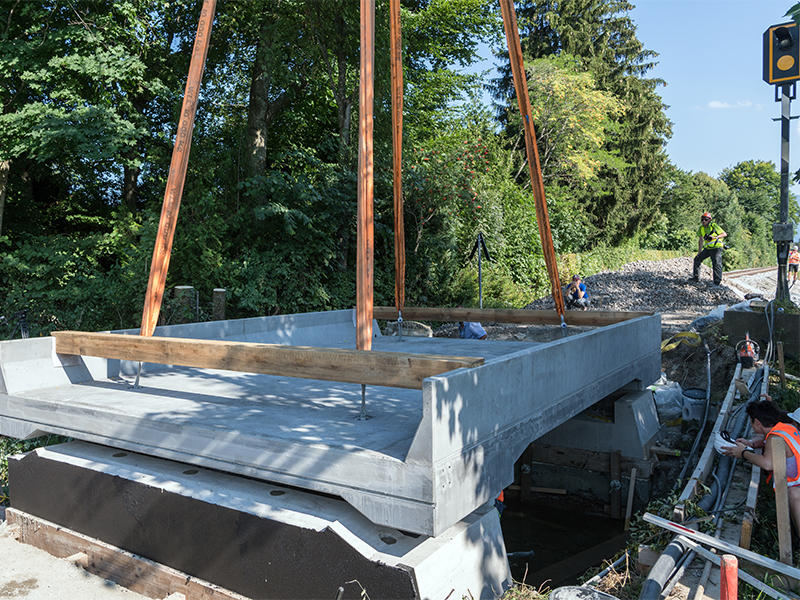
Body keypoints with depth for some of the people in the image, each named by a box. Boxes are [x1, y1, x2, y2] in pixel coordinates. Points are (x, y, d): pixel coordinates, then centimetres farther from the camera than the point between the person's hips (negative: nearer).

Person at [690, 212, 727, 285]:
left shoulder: (714, 226, -11)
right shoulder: (701, 228, 6)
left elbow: (725, 234, -11)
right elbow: (700, 240, 15)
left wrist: (715, 237, -27)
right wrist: (699, 251, 13)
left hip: (716, 248, -7)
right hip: (707, 248, 7)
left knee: (717, 264, -12)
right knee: (697, 259, 9)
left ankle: (717, 282, -10)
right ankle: (696, 277, 21)